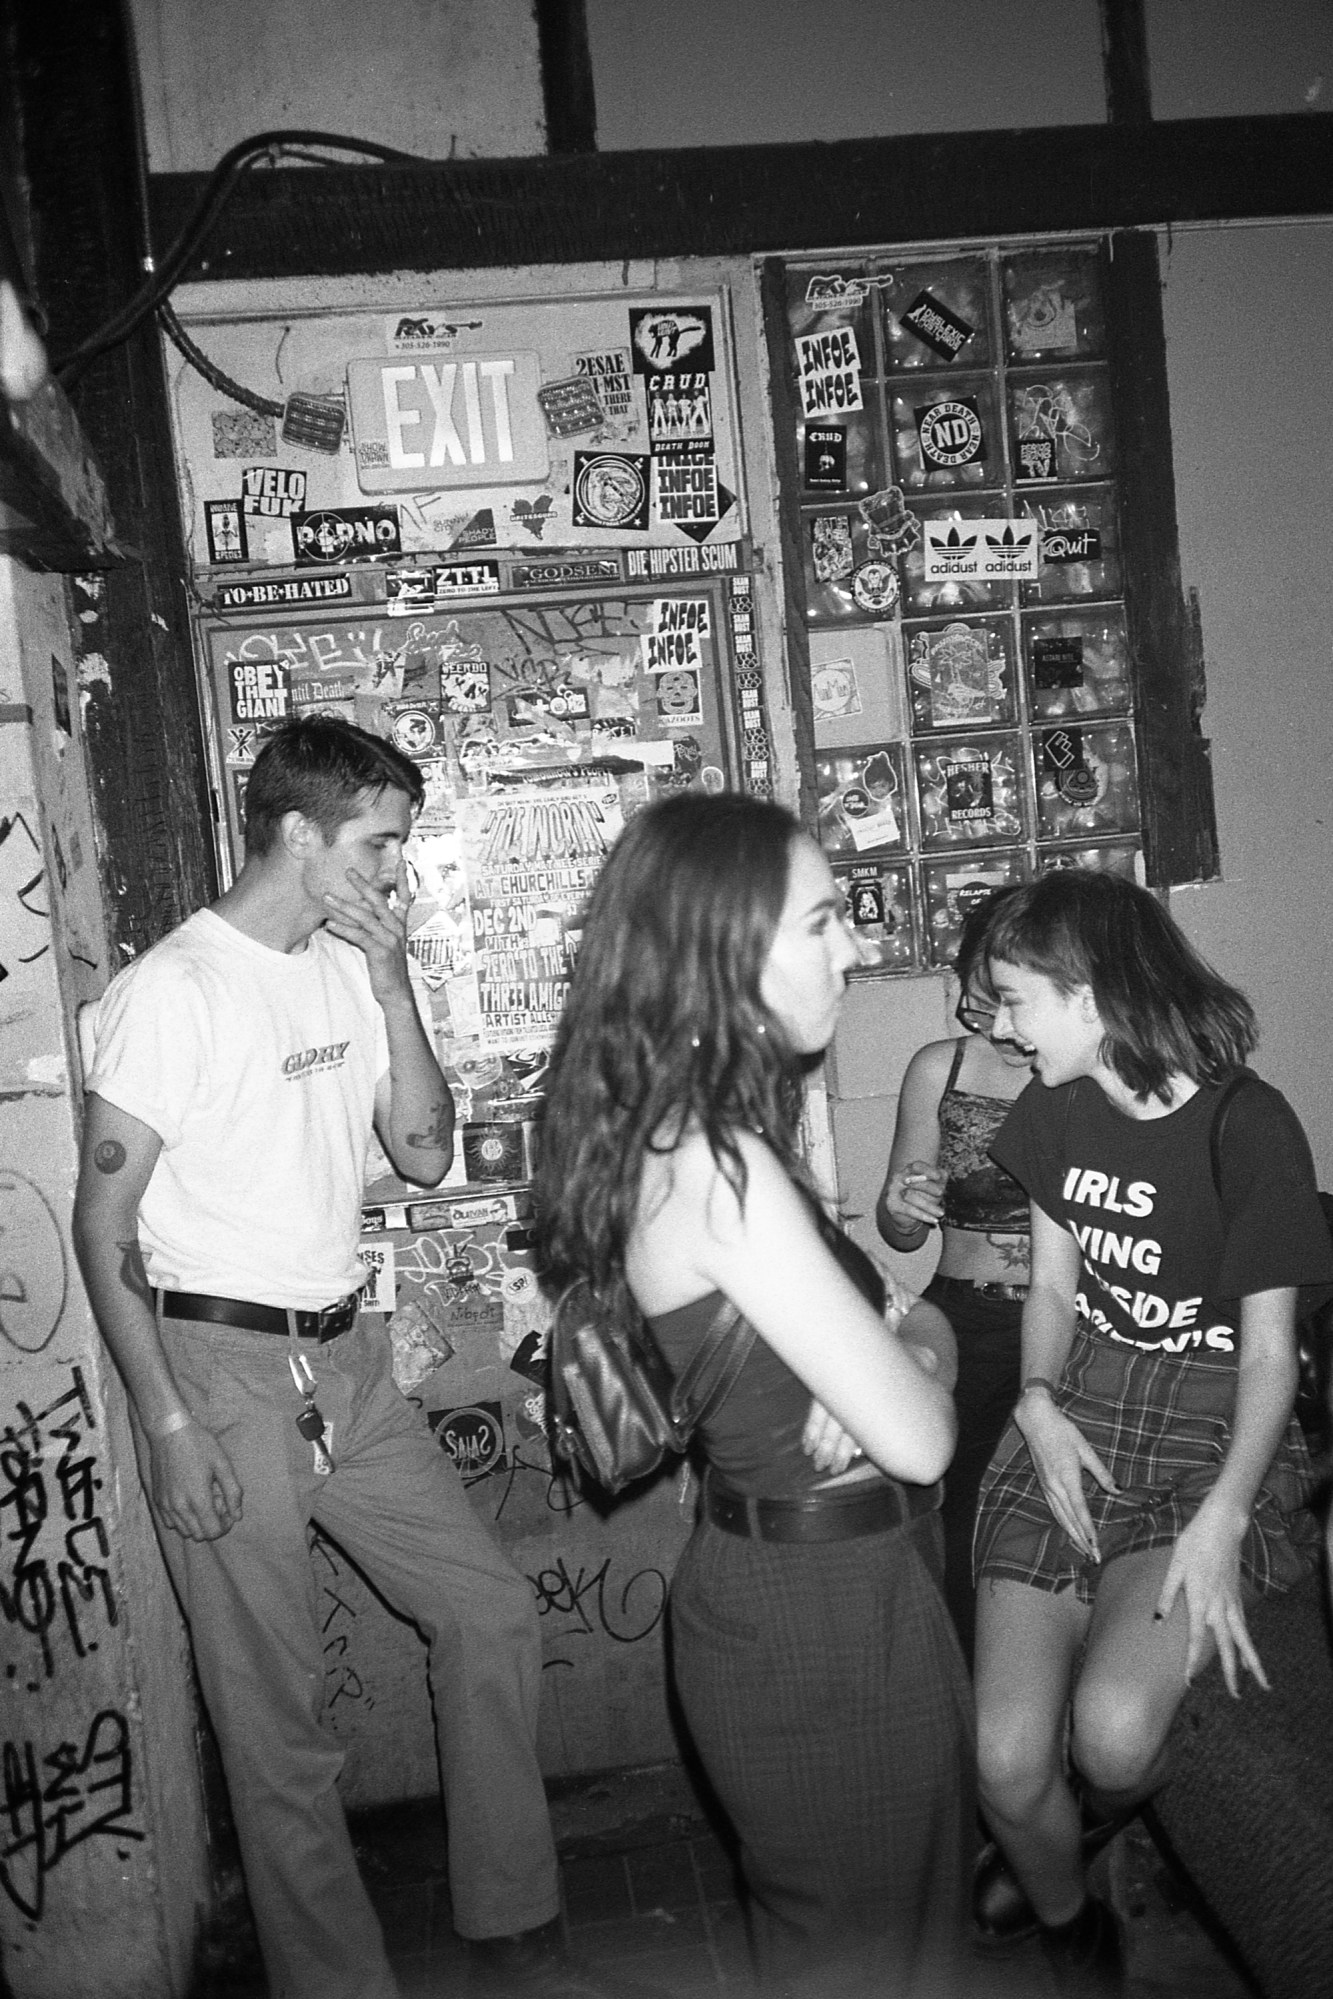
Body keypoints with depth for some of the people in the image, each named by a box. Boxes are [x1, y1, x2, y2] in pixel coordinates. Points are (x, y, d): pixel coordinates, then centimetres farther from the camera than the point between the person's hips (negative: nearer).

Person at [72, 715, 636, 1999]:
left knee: (491, 1611, 10)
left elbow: (424, 1154, 4)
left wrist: (391, 977, -4)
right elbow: (103, 1224, -12)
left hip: (344, 1361, 7)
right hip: (217, 1369, -7)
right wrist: (167, 1423, -16)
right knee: (275, 1713, 4)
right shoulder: (172, 990, -13)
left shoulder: (348, 969, 8)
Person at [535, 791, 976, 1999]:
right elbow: (917, 1440, -24)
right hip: (827, 1617, -9)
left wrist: (906, 1337, -15)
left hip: (773, 1583, 9)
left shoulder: (675, 1137, 2)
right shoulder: (720, 1170, -27)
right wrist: (918, 1349, -4)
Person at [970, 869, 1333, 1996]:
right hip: (1072, 1423, 4)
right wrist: (1040, 1405, -5)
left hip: (1213, 1438, -4)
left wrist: (1218, 1523, -19)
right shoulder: (1059, 1111, 6)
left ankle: (1122, 1842, 14)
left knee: (1113, 1734, -25)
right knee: (1005, 1760, -11)